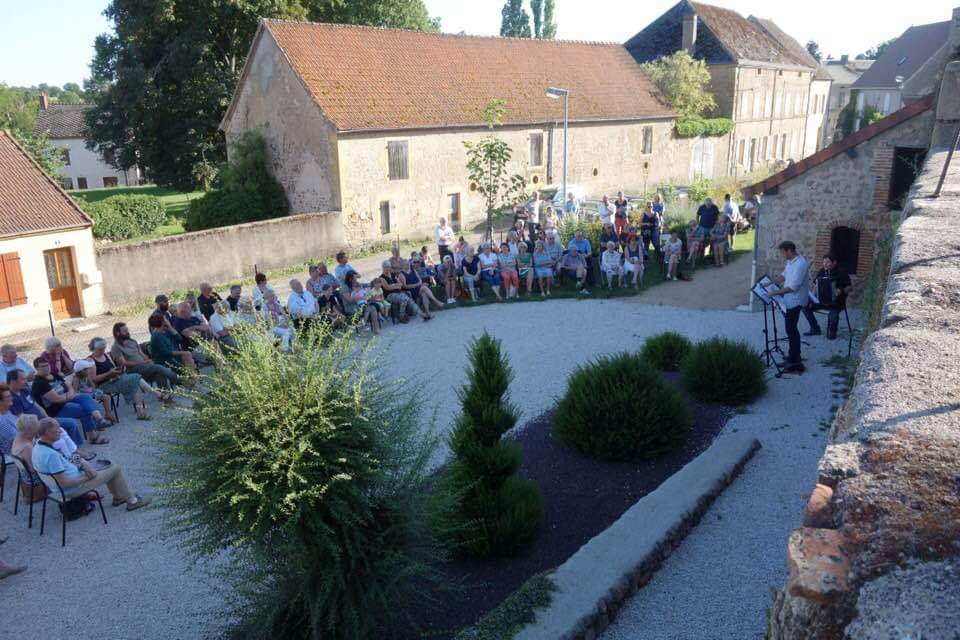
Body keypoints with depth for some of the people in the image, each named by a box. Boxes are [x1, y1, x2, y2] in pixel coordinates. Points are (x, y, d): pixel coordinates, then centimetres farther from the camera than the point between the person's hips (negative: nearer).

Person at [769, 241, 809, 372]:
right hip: (790, 300, 10)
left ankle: (795, 362, 2)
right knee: (791, 328, 17)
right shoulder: (791, 261, 6)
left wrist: (776, 292, -22)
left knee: (791, 329, -4)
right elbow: (784, 276, 19)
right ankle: (794, 356, 28)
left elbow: (793, 287, -28)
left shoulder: (800, 264, -25)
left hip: (795, 301, -10)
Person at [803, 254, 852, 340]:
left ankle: (832, 331, 0)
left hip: (836, 301, -5)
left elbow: (850, 286, -5)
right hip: (820, 300, 5)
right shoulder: (821, 271, 7)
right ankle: (815, 328, 4)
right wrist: (812, 287, -4)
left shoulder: (841, 273, -7)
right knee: (806, 306, -15)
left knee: (833, 314, -34)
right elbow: (814, 283, 17)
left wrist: (842, 291, -22)